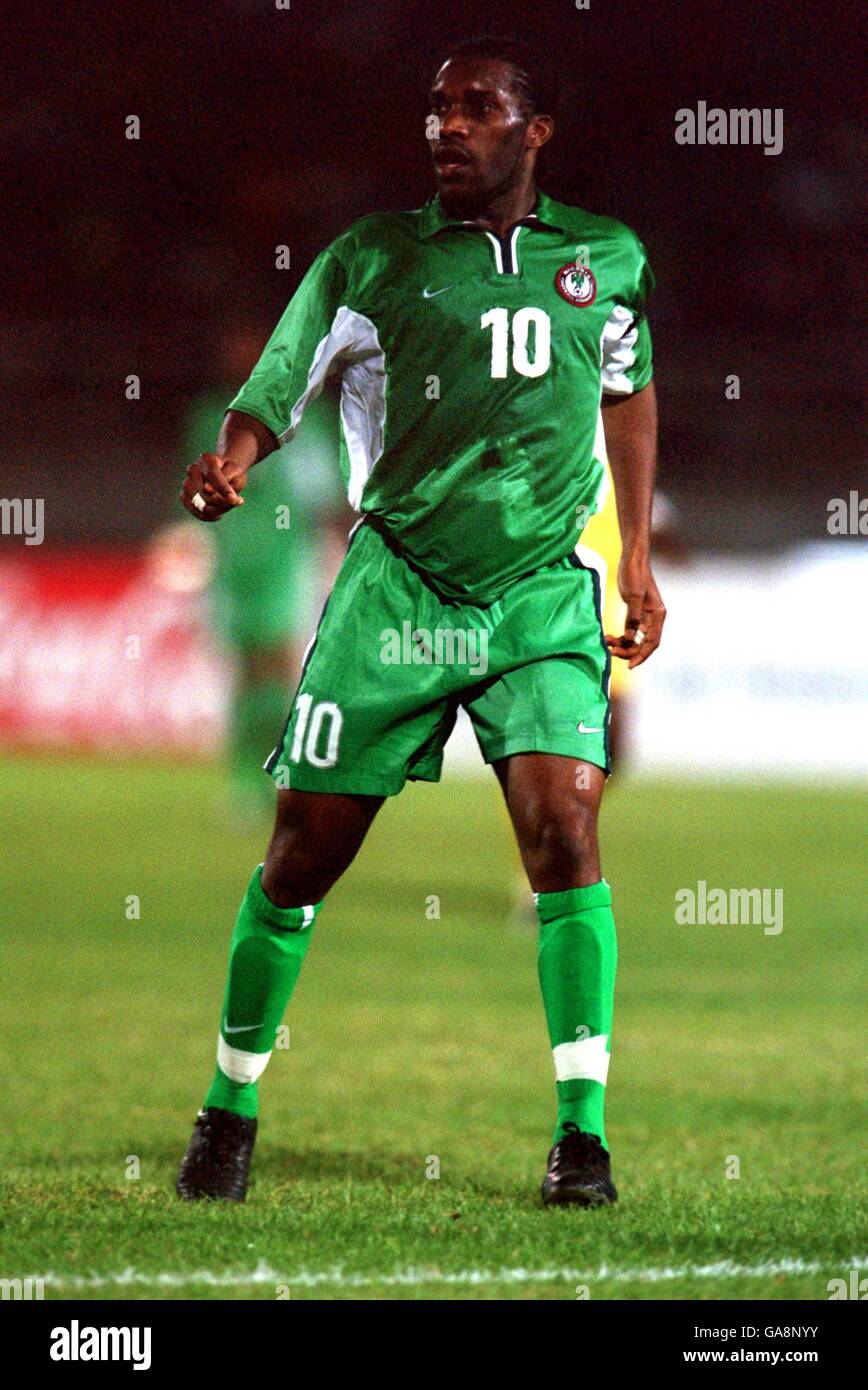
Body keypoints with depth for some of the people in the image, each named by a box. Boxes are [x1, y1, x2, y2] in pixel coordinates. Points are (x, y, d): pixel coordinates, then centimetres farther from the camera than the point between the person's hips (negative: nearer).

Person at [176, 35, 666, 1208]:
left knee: (564, 832, -15)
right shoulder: (375, 259, -3)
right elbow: (277, 389, -7)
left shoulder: (607, 260, 4)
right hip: (396, 589, -1)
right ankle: (231, 1106, 18)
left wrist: (637, 560, 20)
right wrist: (232, 461, -29)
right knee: (304, 850, 1)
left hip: (543, 597, 1)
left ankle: (583, 1131, -7)